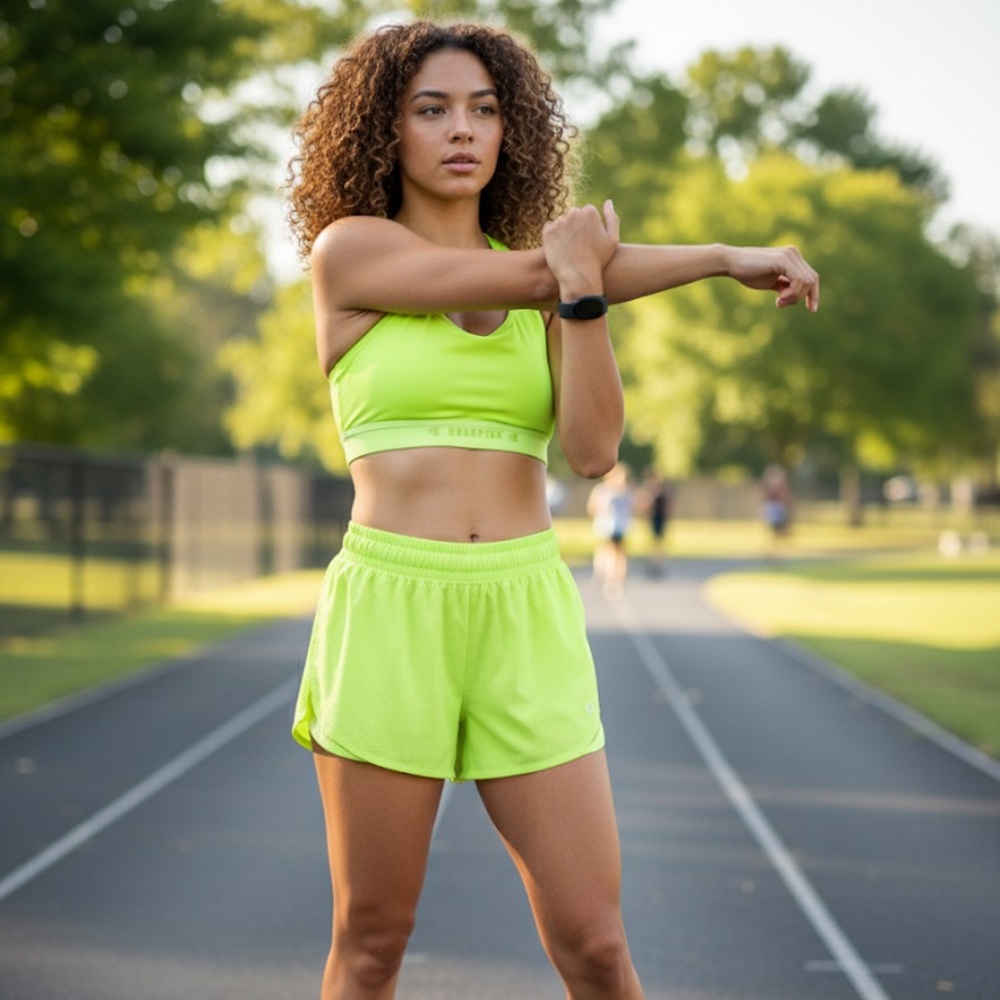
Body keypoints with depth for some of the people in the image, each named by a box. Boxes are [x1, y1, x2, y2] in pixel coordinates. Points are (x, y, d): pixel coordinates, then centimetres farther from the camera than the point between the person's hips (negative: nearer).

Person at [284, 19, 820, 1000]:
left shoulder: (542, 273, 11)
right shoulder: (348, 251, 0)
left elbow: (593, 448, -3)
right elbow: (529, 275, -10)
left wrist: (583, 287, -16)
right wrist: (720, 257, -4)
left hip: (526, 619, 3)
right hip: (389, 607, -3)